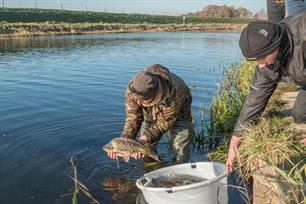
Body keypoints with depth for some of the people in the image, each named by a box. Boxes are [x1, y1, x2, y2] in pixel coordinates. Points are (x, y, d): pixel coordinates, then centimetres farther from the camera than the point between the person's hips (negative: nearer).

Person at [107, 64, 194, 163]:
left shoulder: (172, 93, -47)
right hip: (151, 114, 3)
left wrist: (144, 139, -42)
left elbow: (165, 122, -32)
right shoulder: (132, 90, -34)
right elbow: (133, 119, -24)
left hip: (179, 112, -3)